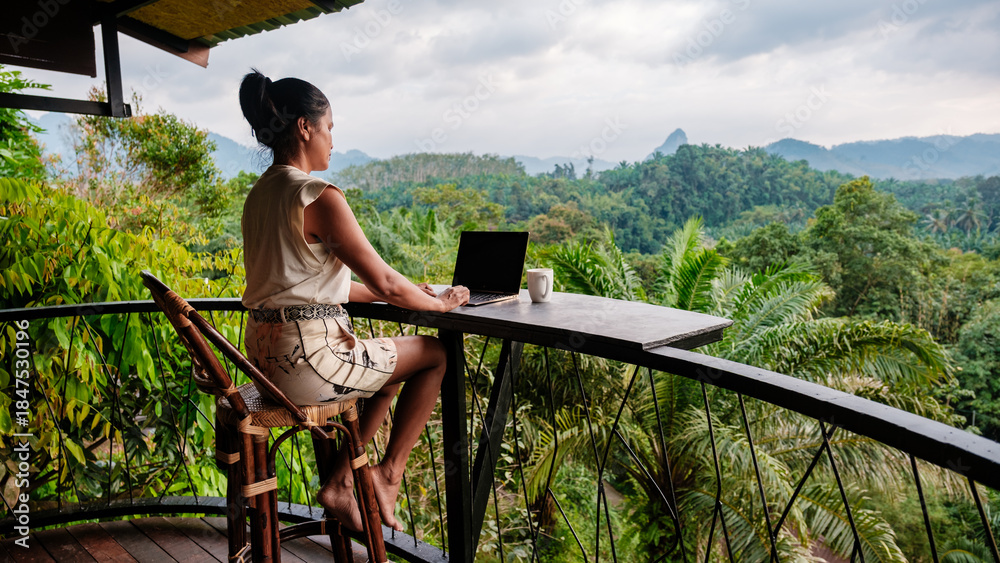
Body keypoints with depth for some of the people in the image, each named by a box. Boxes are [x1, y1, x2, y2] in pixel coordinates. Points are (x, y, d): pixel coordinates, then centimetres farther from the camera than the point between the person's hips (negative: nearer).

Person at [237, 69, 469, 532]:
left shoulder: (260, 193, 11)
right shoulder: (319, 197, -18)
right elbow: (385, 284, -17)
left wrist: (410, 292, 17)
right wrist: (441, 302, 3)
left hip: (266, 353, 9)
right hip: (307, 359, -9)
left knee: (391, 358, 26)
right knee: (435, 354, 8)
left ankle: (340, 481, 24)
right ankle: (388, 473, 18)